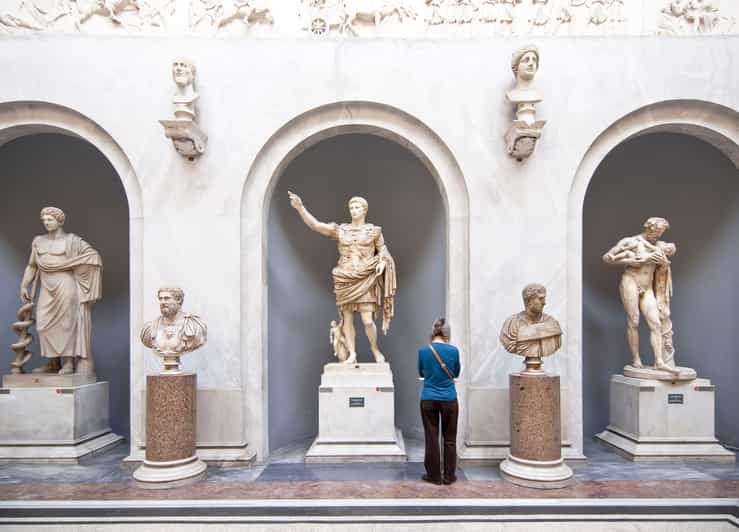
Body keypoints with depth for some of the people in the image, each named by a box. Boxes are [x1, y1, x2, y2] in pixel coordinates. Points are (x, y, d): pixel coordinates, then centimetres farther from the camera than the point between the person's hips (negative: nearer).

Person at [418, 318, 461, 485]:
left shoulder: (423, 350, -5)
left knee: (432, 438, 9)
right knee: (450, 439, 12)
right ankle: (449, 476, 19)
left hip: (428, 400, 0)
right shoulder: (453, 350, -7)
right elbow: (456, 374, 9)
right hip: (449, 400, 0)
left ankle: (434, 475, 17)